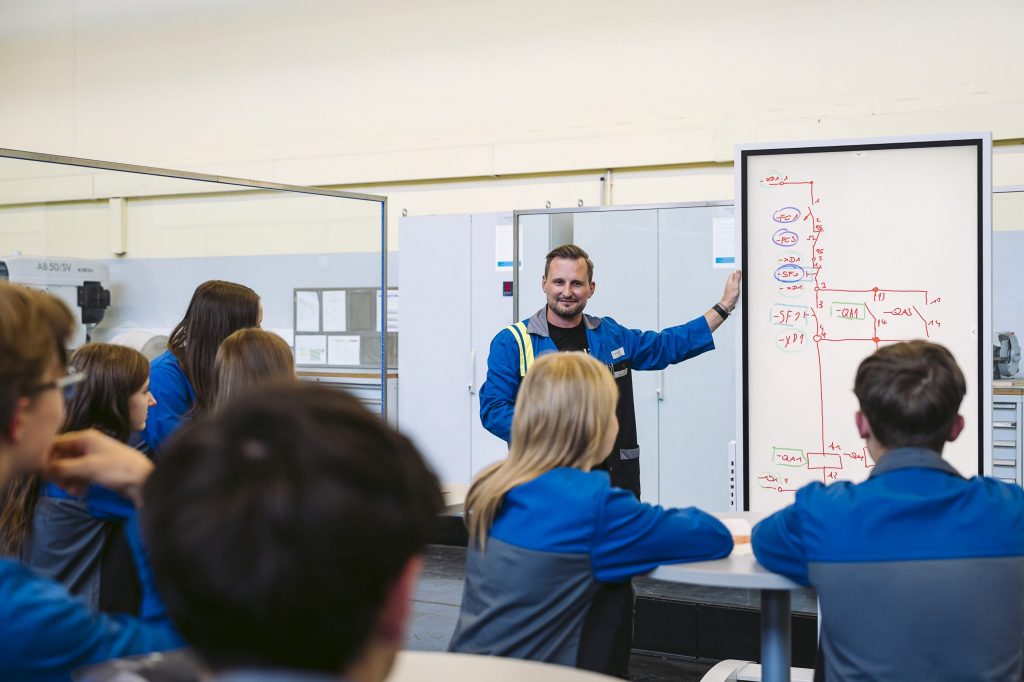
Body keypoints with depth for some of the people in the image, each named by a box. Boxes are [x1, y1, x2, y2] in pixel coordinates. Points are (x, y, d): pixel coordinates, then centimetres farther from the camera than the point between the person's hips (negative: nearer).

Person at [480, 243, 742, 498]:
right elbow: (493, 409, -7)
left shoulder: (611, 334, 13)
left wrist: (724, 306, 21)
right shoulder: (511, 342, -1)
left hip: (613, 480, 4)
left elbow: (668, 345, 24)